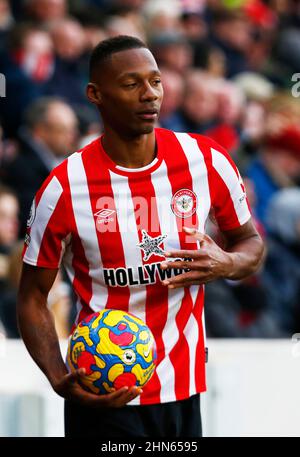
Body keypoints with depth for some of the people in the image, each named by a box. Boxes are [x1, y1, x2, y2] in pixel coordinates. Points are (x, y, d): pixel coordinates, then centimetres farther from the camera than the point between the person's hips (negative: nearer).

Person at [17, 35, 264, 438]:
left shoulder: (207, 161, -3)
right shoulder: (64, 188, -11)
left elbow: (250, 242, 12)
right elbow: (33, 296, -2)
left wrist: (226, 265, -12)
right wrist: (60, 380, -18)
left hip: (184, 390, 3)